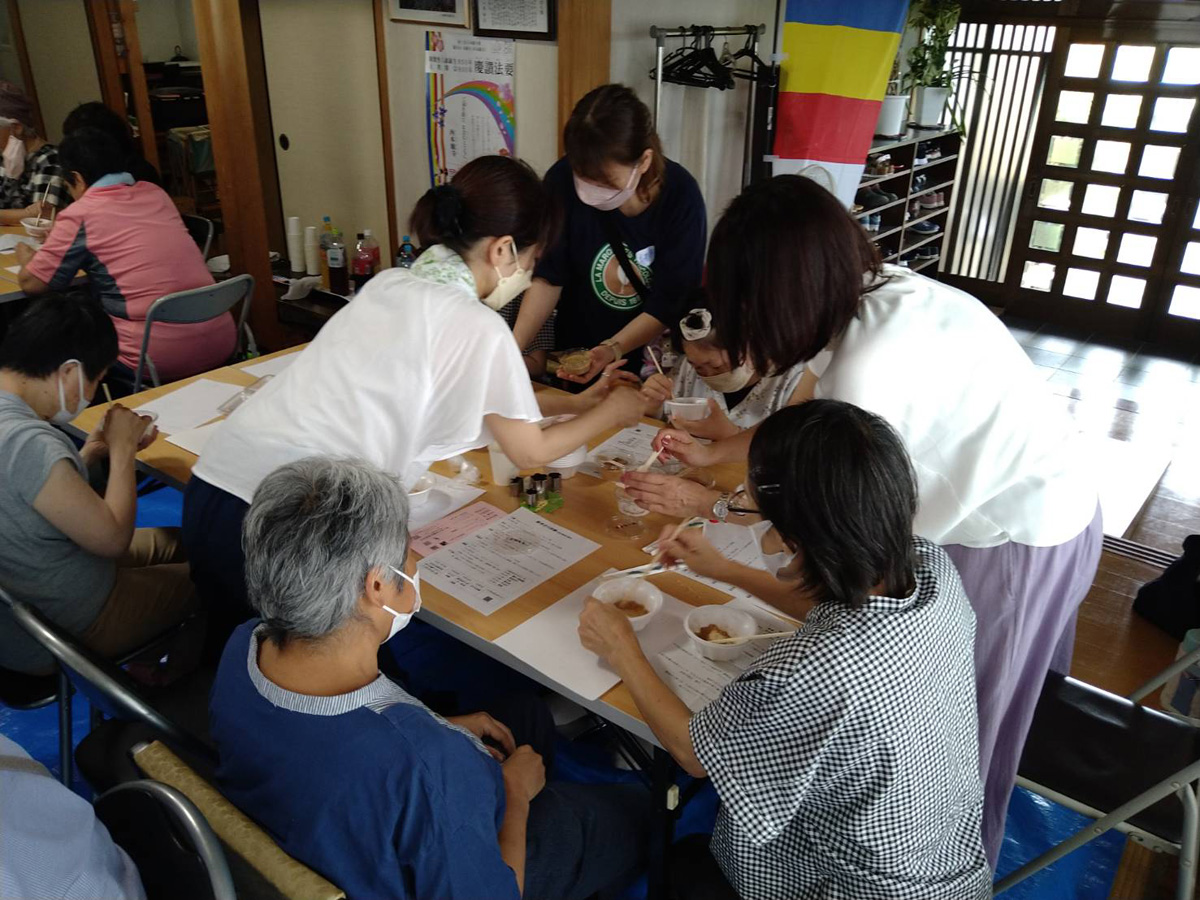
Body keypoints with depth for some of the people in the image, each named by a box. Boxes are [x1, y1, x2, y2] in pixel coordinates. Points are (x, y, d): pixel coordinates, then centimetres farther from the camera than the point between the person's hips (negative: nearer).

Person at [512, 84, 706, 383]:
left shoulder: (681, 198, -17)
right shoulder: (562, 181, -12)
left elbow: (669, 302, -12)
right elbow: (549, 277, -6)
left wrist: (612, 350, -26)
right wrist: (513, 346, -18)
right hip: (575, 356, 1)